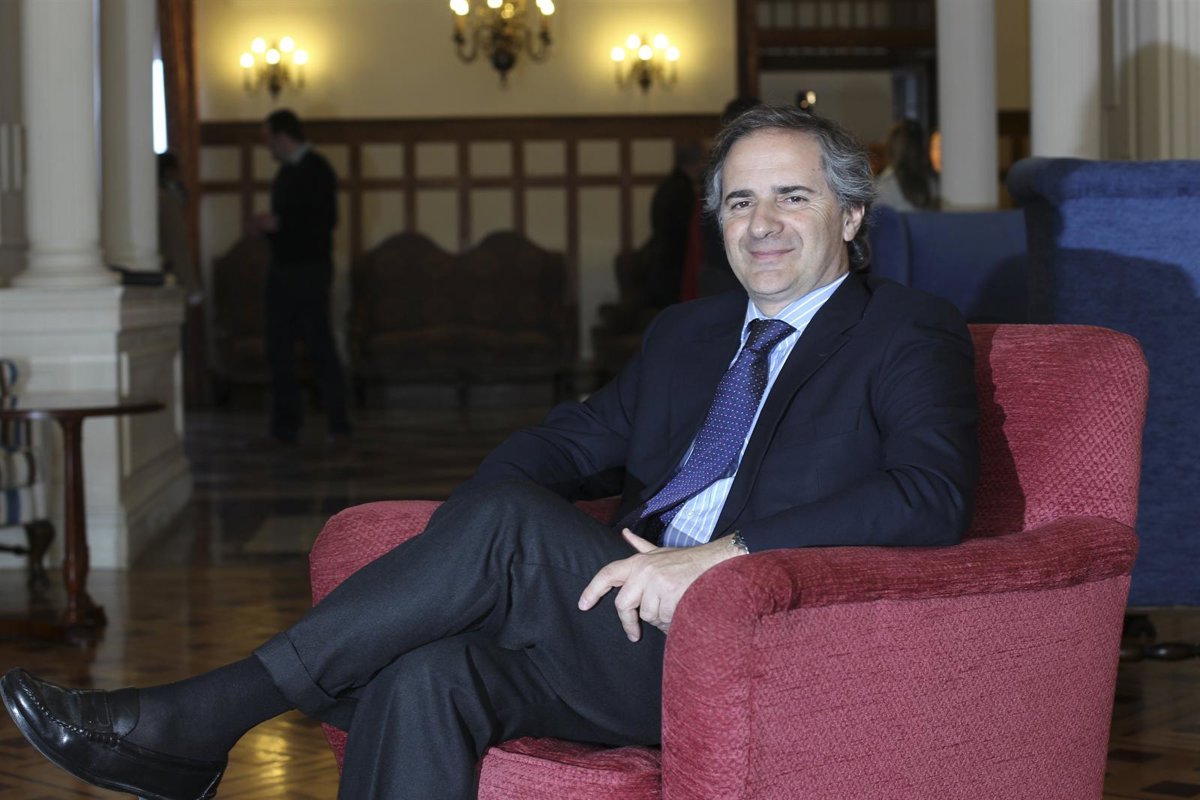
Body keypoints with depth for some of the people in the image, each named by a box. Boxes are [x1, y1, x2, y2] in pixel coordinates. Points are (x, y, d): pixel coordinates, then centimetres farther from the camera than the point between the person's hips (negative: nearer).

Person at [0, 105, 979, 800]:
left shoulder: (911, 334, 4)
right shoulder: (689, 332, 26)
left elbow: (929, 494, -14)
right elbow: (573, 439, 21)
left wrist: (718, 558, -24)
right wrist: (482, 521, -5)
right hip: (632, 619, 6)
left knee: (505, 522, -25)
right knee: (425, 677, -23)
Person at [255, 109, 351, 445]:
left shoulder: (316, 170, -9)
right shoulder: (286, 171, 17)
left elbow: (327, 219, -17)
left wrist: (279, 223, -16)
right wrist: (269, 223, 2)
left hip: (309, 270, -9)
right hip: (282, 271, 9)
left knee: (320, 347, -7)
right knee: (279, 350, 7)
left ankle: (339, 425, -3)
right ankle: (284, 426, 11)